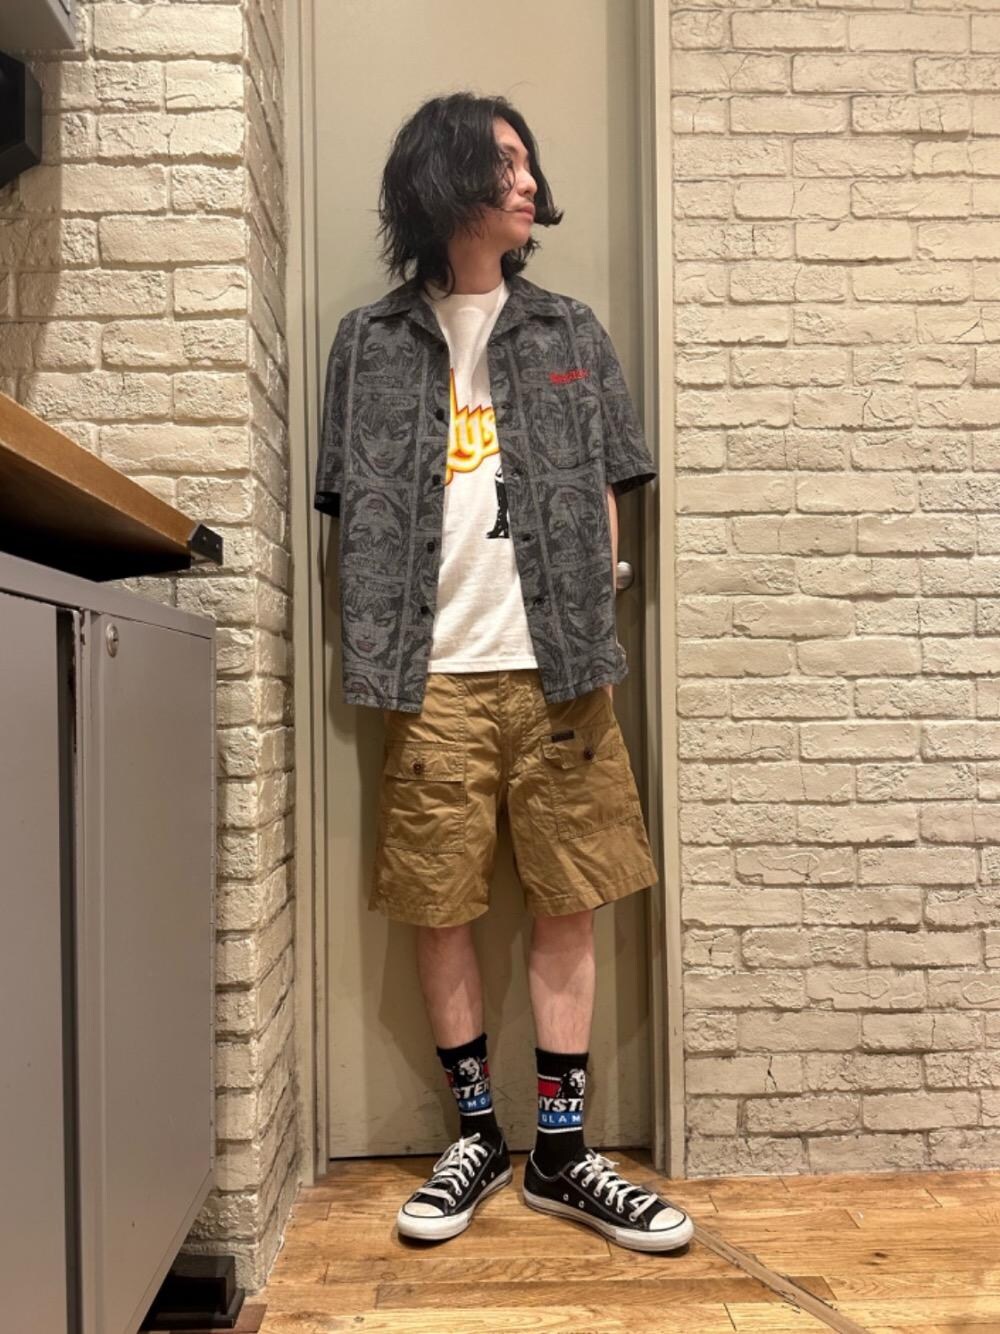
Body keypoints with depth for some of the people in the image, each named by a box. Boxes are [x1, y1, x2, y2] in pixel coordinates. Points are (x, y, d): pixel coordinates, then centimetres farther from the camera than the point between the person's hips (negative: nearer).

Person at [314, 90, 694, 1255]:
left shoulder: (570, 331, 14)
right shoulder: (372, 341, 10)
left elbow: (604, 494, 13)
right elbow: (355, 507, 8)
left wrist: (591, 625, 2)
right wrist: (378, 655, -2)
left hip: (555, 667, 1)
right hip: (433, 675, 0)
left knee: (566, 906, 4)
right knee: (437, 909, 5)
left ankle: (560, 1155, 20)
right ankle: (477, 1137, 25)